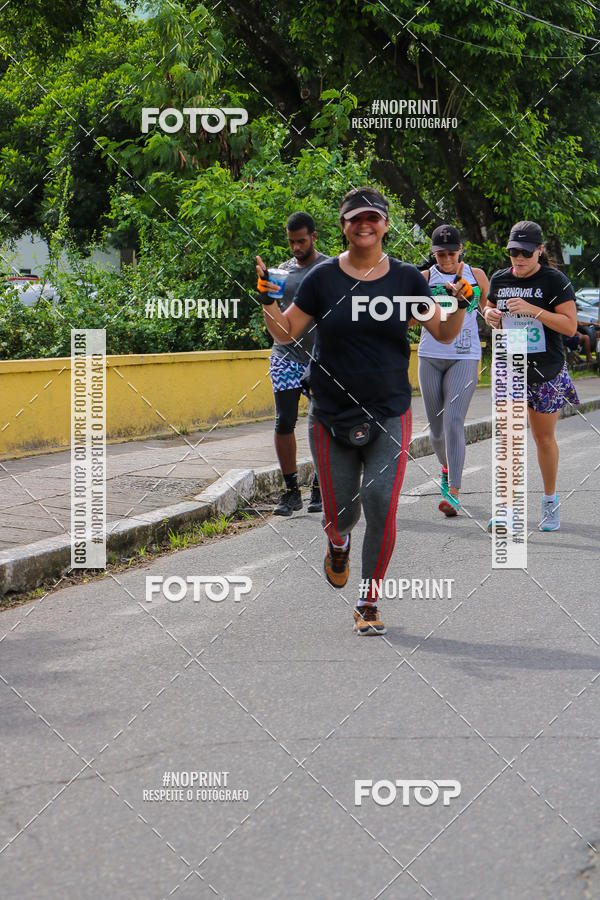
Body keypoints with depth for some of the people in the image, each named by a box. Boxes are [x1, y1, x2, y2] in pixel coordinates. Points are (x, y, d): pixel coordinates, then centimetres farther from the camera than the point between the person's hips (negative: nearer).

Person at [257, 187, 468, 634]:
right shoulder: (324, 278, -1)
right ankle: (339, 543, 44)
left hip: (390, 412, 0)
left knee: (381, 504, -14)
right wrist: (269, 300, -16)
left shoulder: (407, 278, 1)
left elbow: (444, 333, 5)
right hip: (332, 413, 0)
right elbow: (286, 332, 1)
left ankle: (369, 604, 1)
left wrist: (462, 304, -14)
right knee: (340, 512, 4)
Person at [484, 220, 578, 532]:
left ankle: (550, 502, 29)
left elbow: (570, 326, -12)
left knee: (544, 438, 10)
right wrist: (490, 315, 0)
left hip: (546, 372, -2)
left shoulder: (555, 281, -7)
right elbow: (491, 308, 24)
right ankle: (509, 510, -15)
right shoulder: (499, 279, 6)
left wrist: (534, 310, -23)